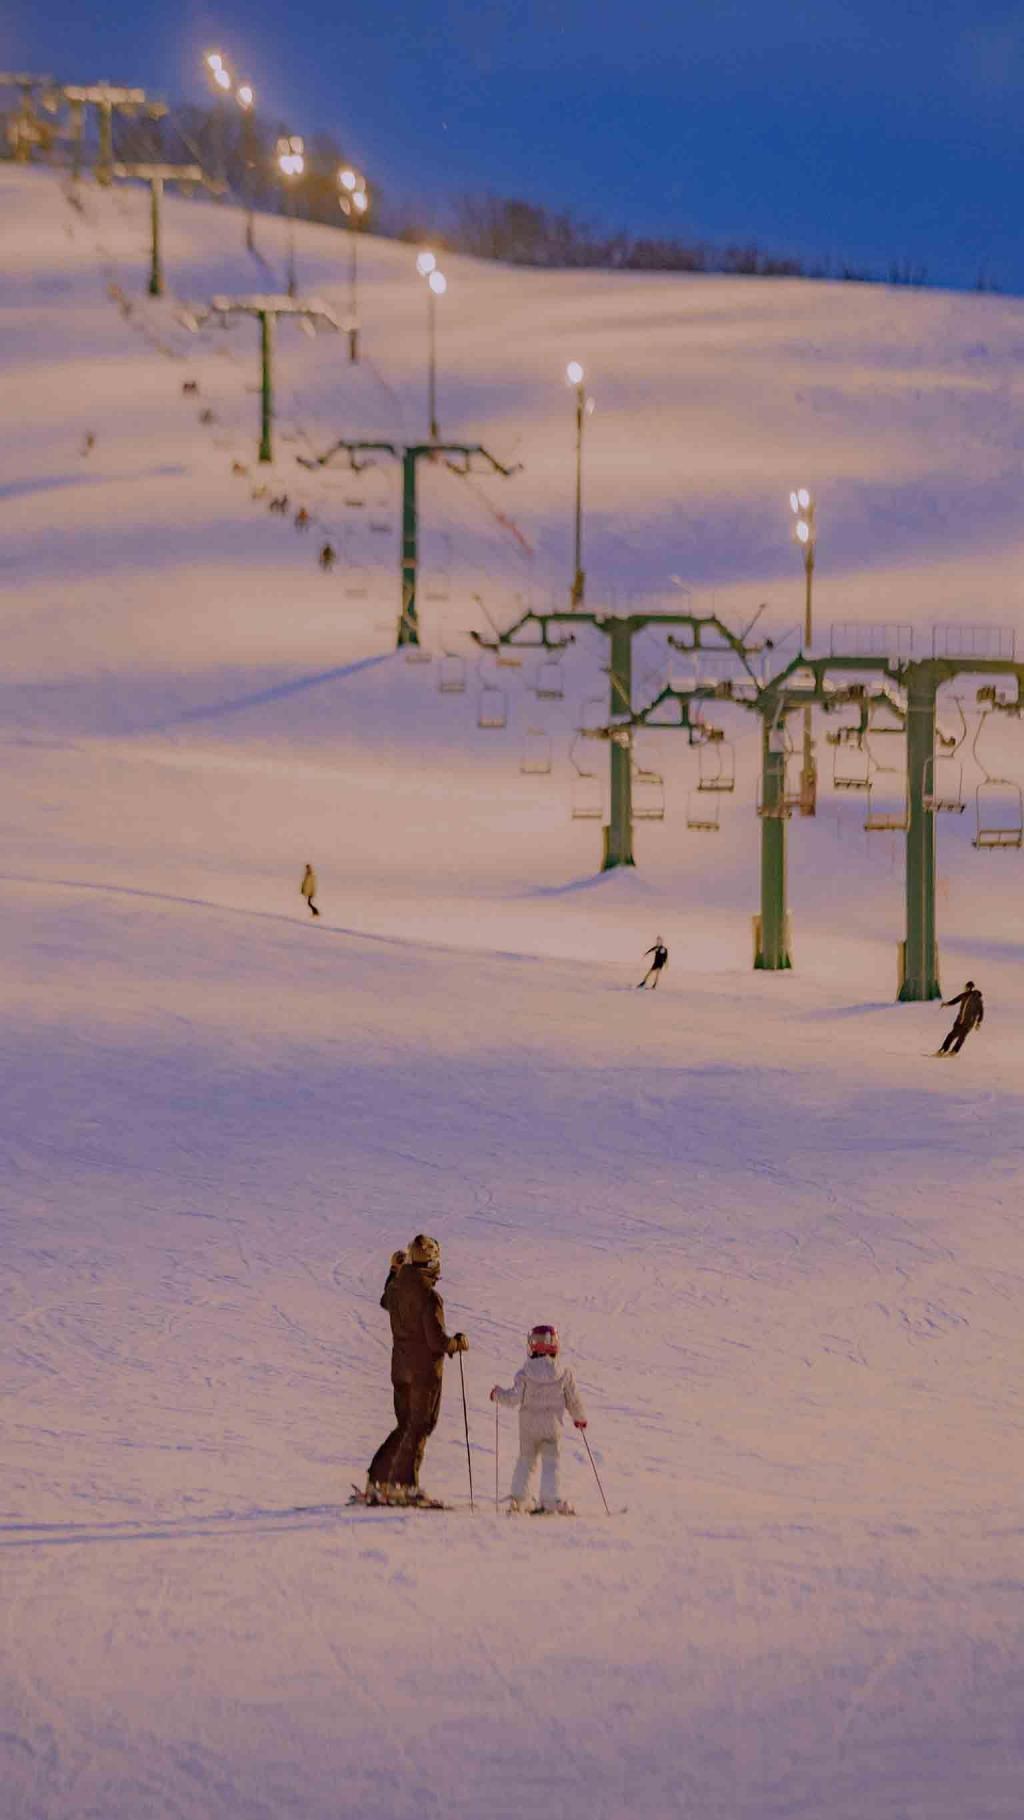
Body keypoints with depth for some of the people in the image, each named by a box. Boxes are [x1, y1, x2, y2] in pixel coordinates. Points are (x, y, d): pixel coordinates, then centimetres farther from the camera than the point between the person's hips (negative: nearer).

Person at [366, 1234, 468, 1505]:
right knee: (420, 1427, 3)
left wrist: (395, 1270, 39)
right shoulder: (429, 1295, -21)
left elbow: (386, 1302, 27)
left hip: (400, 1368, 7)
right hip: (426, 1369, -7)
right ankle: (404, 1484, 3)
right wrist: (458, 1343, -1)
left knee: (405, 1426, 16)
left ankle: (376, 1481, 13)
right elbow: (437, 1340, -22)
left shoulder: (397, 1287, 1)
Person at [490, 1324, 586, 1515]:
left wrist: (498, 1394, 11)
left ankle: (517, 1498, 17)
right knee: (550, 1463, 2)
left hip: (528, 1427, 0)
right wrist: (580, 1418, 22)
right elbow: (573, 1400, 3)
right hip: (552, 1427, 0)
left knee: (525, 1460, 15)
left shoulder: (524, 1373, -10)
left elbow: (514, 1399, -9)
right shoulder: (564, 1373, -6)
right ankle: (550, 1501, -10)